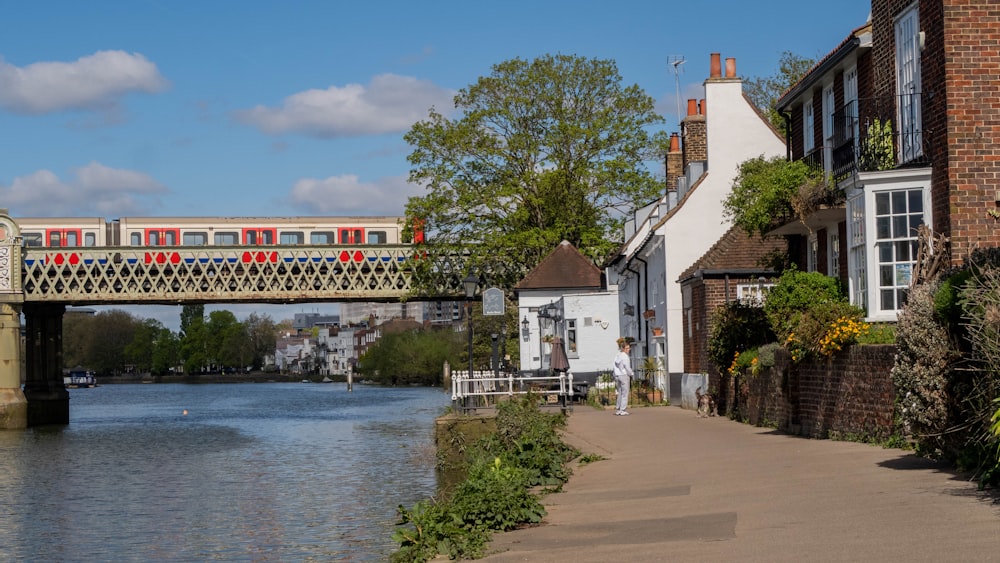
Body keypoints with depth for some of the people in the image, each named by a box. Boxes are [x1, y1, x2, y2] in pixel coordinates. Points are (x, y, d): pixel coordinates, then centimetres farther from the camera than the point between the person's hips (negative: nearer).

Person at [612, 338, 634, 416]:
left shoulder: (617, 356, 10)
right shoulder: (625, 357, -13)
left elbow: (615, 368, 10)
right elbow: (628, 368, -13)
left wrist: (615, 377, 12)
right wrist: (631, 374, 4)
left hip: (617, 376, 7)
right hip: (624, 376, -7)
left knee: (620, 393, 13)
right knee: (625, 394, -2)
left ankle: (617, 409, 13)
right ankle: (622, 410, -4)